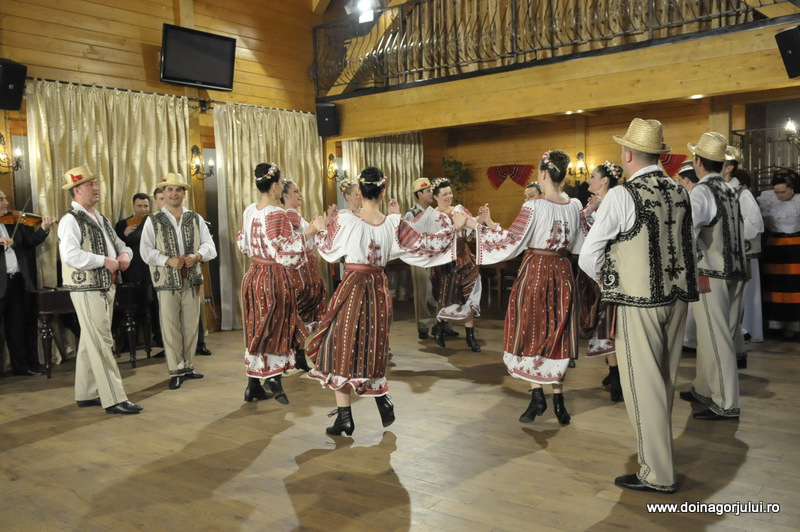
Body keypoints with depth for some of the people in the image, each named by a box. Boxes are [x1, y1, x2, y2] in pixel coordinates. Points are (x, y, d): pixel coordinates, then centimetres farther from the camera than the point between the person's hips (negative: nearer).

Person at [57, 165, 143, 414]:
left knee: (90, 342, 15)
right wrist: (104, 261, -22)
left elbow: (120, 244, 21)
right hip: (87, 289, -9)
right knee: (101, 343, -9)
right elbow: (71, 254, -26)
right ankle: (114, 399, -7)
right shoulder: (71, 220, -11)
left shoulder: (100, 219, 16)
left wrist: (124, 254, -2)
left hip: (106, 287, 9)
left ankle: (87, 394, 24)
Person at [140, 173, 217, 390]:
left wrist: (197, 256, -16)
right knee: (171, 327, -2)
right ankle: (176, 371, 7)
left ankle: (188, 366, 22)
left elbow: (209, 245, 4)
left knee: (191, 326, 9)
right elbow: (146, 251, -5)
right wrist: (169, 260, -18)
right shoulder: (153, 221, 2)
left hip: (192, 280, 3)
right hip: (167, 282, -3)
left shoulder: (196, 219, 9)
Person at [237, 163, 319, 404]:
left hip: (253, 274, 7)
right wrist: (307, 234, -19)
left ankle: (253, 386, 20)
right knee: (276, 328, 5)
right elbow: (284, 252, -21)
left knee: (256, 328, 13)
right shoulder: (277, 214, -18)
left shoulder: (249, 211, 5)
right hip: (274, 276, -7)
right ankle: (274, 380, 1)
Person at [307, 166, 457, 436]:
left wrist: (321, 229, 26)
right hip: (380, 289, 4)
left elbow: (328, 249, 5)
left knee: (342, 346, 6)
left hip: (352, 287, -3)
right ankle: (383, 402, 22)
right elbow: (422, 244, 0)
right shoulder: (394, 224, -6)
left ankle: (344, 417, 7)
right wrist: (452, 229, 14)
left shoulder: (345, 221, -11)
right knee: (371, 348, 21)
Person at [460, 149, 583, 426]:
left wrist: (477, 225, -8)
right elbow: (576, 245, 12)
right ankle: (558, 399, 15)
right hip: (562, 272, 5)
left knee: (531, 332, 8)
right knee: (557, 333, 11)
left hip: (535, 271, -5)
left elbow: (510, 241, -14)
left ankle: (537, 396, 10)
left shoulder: (534, 207, -15)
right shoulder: (574, 207, 1)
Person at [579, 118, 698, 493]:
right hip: (677, 297, 7)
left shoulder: (622, 195, -12)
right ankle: (659, 452, 35)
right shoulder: (680, 193, 5)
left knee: (643, 385, 2)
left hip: (639, 303, -7)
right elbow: (686, 247, 14)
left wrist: (608, 280, 8)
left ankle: (657, 474, 9)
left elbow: (588, 256, -9)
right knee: (665, 381, 19)